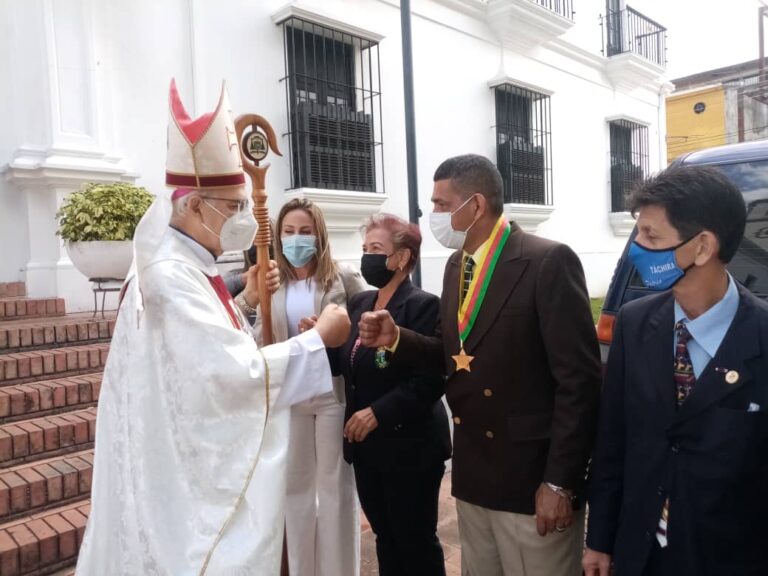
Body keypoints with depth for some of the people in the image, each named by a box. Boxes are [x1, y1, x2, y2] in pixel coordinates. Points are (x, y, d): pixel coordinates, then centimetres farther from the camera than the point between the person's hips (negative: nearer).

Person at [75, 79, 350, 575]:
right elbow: (233, 371, -28)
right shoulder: (171, 276, -24)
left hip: (201, 458, 10)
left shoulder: (188, 267, 7)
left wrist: (245, 303, 5)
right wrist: (318, 339, -20)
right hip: (189, 469, -10)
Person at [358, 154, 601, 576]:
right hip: (473, 475, 7)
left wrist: (560, 481, -16)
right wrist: (396, 339, -4)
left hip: (533, 475, -7)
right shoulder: (456, 265, 8)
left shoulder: (548, 261, -15)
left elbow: (578, 379, -17)